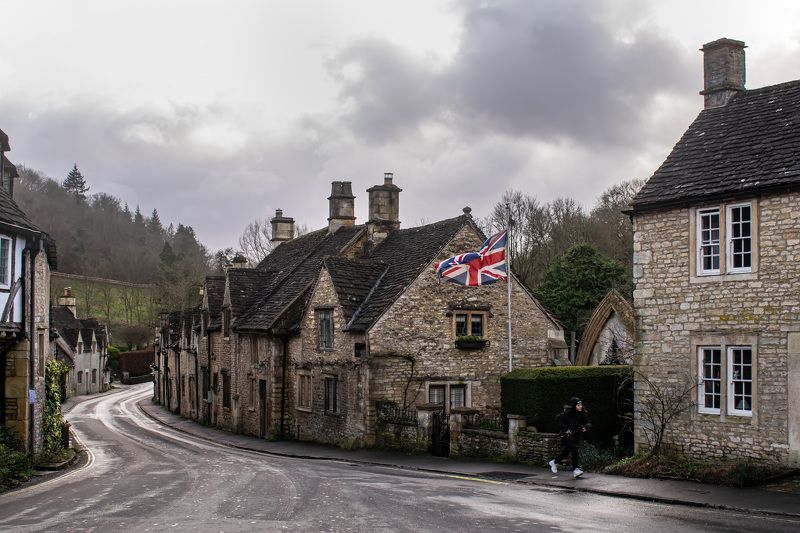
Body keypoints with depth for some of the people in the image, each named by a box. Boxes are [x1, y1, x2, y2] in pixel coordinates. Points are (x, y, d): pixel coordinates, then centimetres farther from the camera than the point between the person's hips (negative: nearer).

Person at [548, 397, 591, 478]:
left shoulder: (584, 414, -2)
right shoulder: (568, 413, -18)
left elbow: (588, 423, 1)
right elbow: (557, 419, -16)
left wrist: (587, 426, -23)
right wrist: (565, 428, -22)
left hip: (576, 437, 6)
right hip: (567, 436, -6)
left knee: (565, 452, 16)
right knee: (574, 450, -20)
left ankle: (554, 462, 39)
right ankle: (576, 469, -12)